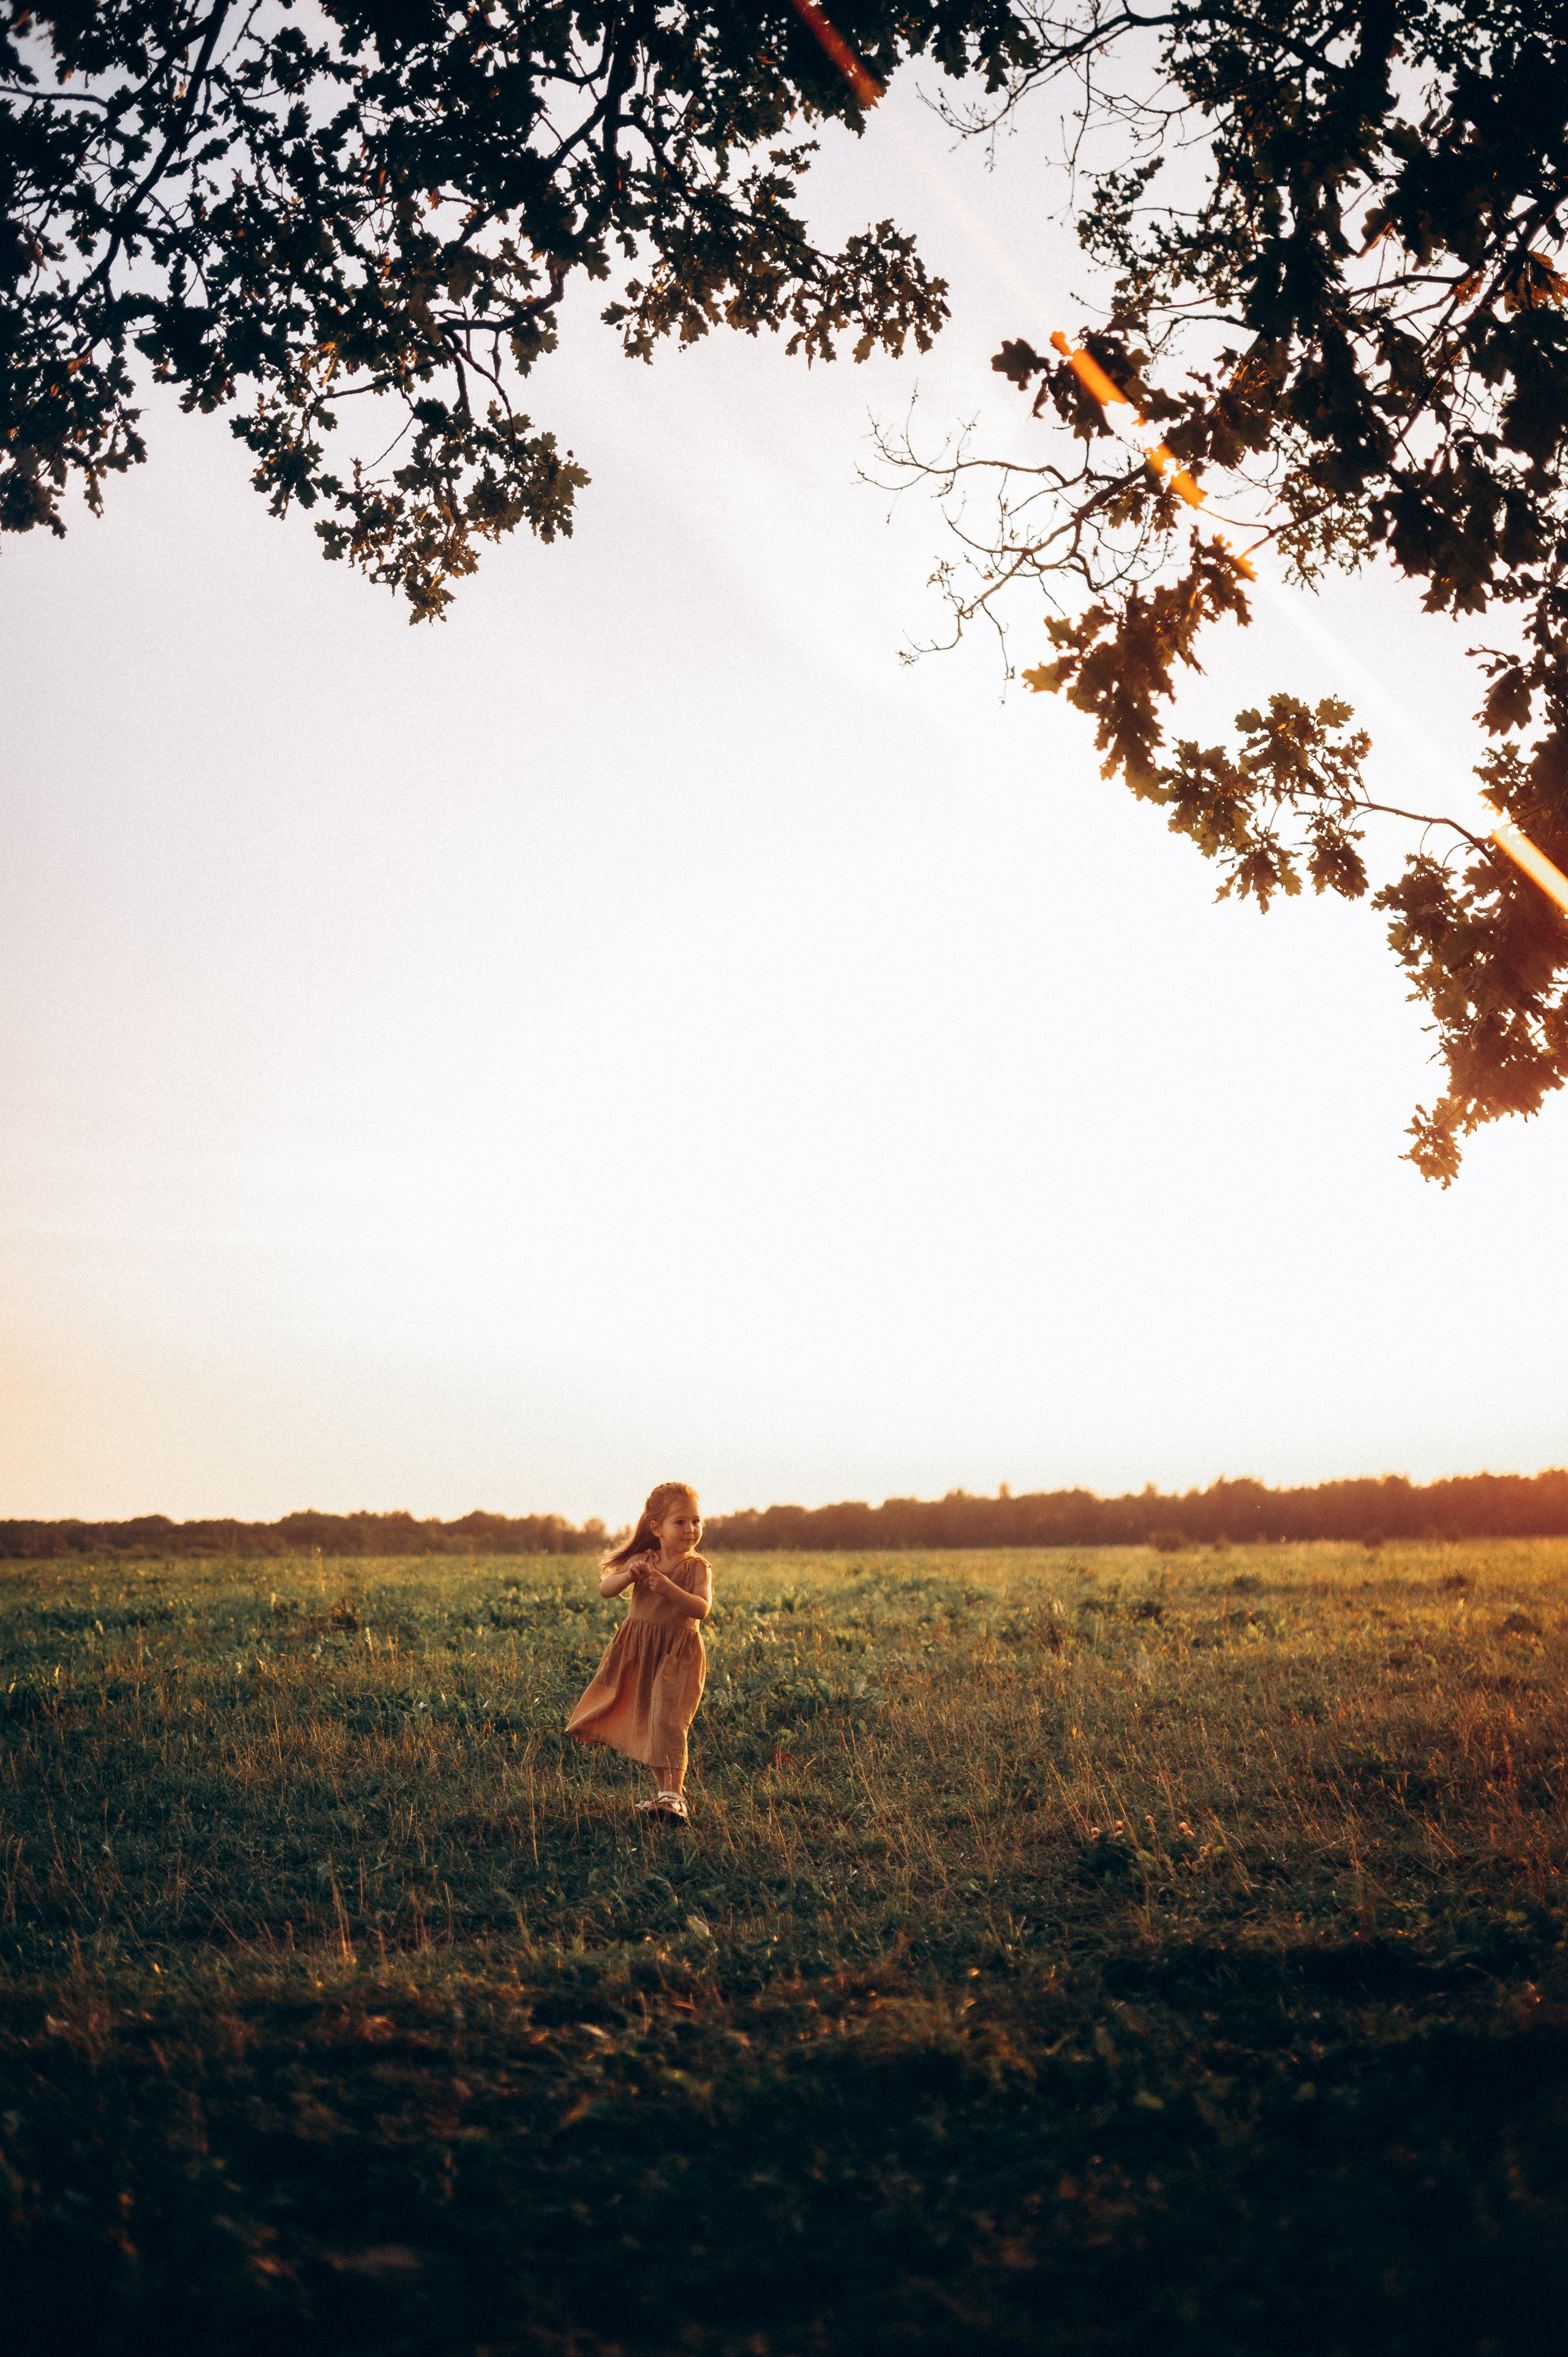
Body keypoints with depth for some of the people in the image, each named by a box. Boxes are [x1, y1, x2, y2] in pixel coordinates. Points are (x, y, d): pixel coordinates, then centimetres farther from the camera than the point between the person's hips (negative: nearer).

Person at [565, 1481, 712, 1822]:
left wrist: (667, 1587, -33)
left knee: (667, 1723, -16)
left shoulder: (697, 1568, -5)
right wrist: (628, 1575, -26)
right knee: (644, 1722, 9)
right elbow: (605, 1589, -5)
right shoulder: (643, 1561, 3)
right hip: (638, 1652, 4)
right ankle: (665, 1787, 22)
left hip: (678, 1655, -4)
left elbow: (701, 1608, -20)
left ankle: (672, 1795, -17)